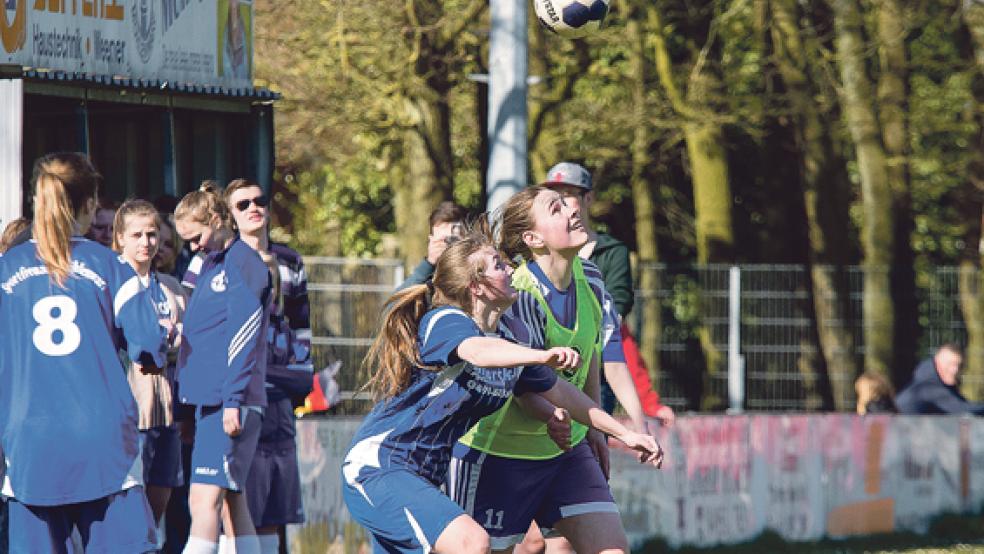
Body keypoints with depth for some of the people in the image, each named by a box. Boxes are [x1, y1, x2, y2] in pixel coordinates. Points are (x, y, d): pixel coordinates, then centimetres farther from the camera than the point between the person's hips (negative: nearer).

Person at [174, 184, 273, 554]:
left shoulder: (242, 262, -8)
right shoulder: (208, 266, 20)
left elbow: (243, 335, -16)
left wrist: (232, 400, -20)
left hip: (230, 402, -10)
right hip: (208, 399, 10)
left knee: (205, 498, -18)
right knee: (231, 499, 10)